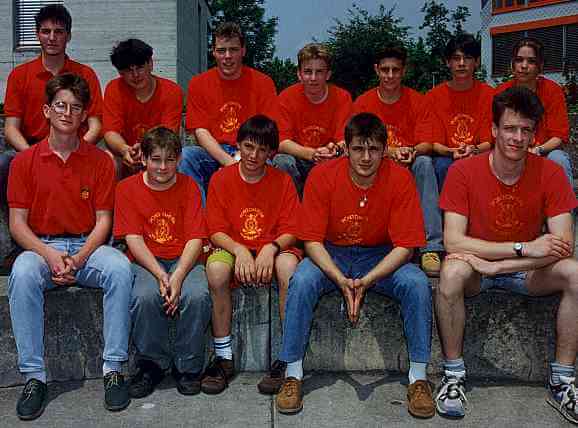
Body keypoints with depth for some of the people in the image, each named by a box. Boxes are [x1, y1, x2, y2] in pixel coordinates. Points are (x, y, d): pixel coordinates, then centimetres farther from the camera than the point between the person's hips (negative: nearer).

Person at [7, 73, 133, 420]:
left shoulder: (100, 161, 5)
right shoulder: (25, 162, 5)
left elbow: (103, 221, 1)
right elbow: (17, 223, 2)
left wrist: (79, 258, -16)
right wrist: (49, 255, -17)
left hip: (88, 246, 0)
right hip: (41, 248, 0)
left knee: (120, 268, -32)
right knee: (22, 274, -34)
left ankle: (114, 368, -24)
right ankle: (34, 376, -25)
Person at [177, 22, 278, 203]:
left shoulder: (263, 83, 4)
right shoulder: (198, 84, 7)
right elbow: (200, 131, -2)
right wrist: (228, 161, -19)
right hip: (212, 156, 2)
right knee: (183, 156, -27)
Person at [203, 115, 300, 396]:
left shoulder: (282, 181, 1)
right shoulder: (221, 179, 1)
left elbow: (290, 232, -3)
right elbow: (216, 231, -3)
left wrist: (271, 247, -24)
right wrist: (239, 249, -23)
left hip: (272, 249, 0)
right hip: (232, 249, 0)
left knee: (288, 266, -35)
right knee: (216, 269, -34)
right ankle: (223, 358, -20)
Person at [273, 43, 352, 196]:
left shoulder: (342, 98, -6)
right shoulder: (286, 97, -7)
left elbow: (344, 141, -9)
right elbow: (282, 142, -14)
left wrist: (336, 149, -34)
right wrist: (312, 154, -31)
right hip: (297, 159, 0)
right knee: (282, 161, -32)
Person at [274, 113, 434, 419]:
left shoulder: (400, 179, -16)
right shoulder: (322, 176, -16)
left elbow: (404, 246, -15)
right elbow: (312, 241, -14)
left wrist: (366, 281, -28)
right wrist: (341, 280, -30)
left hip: (381, 257, 0)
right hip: (330, 255, 0)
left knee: (417, 284, -27)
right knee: (301, 282, -29)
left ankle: (418, 377, -13)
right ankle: (293, 375, -16)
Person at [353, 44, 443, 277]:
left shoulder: (417, 101, 3)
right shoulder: (363, 103, 3)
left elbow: (426, 145, -4)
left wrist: (411, 151, -28)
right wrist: (391, 152, -22)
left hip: (410, 168, 0)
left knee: (424, 163, -32)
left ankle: (432, 247, -36)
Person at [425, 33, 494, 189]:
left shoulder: (489, 94, 3)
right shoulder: (433, 96, 3)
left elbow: (490, 141, 0)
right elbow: (434, 143, -1)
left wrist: (474, 150, -22)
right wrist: (451, 152, -22)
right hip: (445, 157, 0)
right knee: (443, 166, -33)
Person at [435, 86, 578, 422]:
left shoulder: (550, 173, -9)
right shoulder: (464, 172, -14)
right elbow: (452, 241, -22)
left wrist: (494, 265, -27)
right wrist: (524, 248, -28)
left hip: (528, 270, 2)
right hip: (477, 268, -2)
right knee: (452, 272, -35)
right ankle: (454, 374, -16)